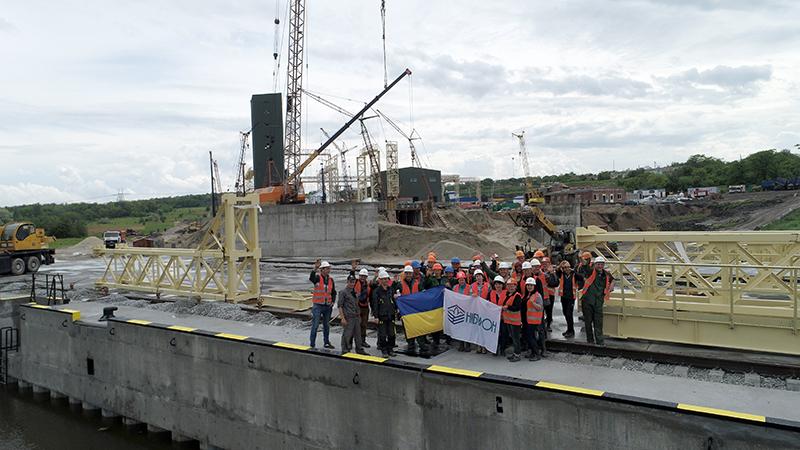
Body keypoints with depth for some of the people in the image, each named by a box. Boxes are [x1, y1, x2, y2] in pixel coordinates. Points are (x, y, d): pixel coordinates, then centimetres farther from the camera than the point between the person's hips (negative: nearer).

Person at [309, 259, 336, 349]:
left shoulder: (331, 280, 11)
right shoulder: (318, 278, -5)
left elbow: (333, 292, 21)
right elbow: (311, 278, -30)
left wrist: (333, 301, 6)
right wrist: (315, 268, -47)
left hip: (328, 306, 5)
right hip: (318, 306, -5)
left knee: (327, 325, 13)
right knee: (315, 325, -3)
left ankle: (327, 342, 24)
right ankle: (312, 344, 6)